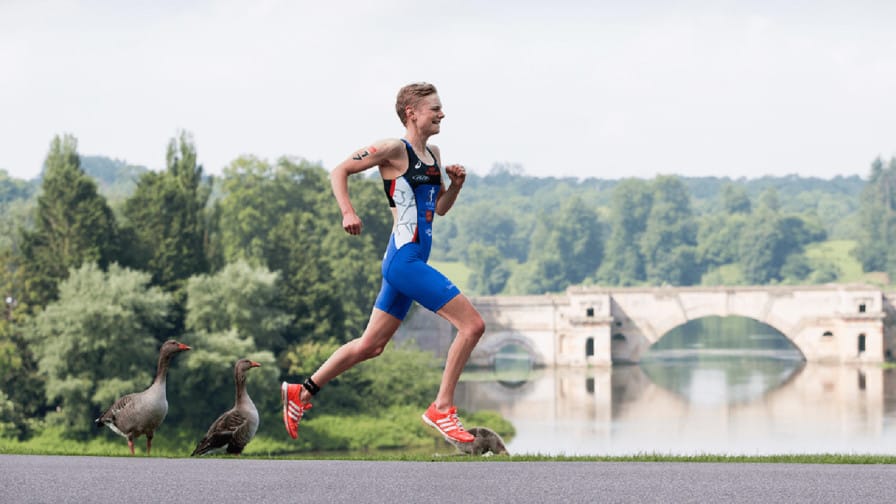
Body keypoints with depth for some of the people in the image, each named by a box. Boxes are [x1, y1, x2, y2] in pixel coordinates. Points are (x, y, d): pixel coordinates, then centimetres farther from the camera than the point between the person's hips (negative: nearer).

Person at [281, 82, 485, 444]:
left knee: (371, 346, 15)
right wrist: (348, 212, -19)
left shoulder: (433, 154, 16)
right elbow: (339, 171, -6)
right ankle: (441, 409, -7)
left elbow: (440, 208, 24)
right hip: (405, 259, -9)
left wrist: (455, 185, 5)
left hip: (410, 261, 9)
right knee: (472, 324, -13)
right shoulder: (394, 150, -9)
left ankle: (301, 392, 26)